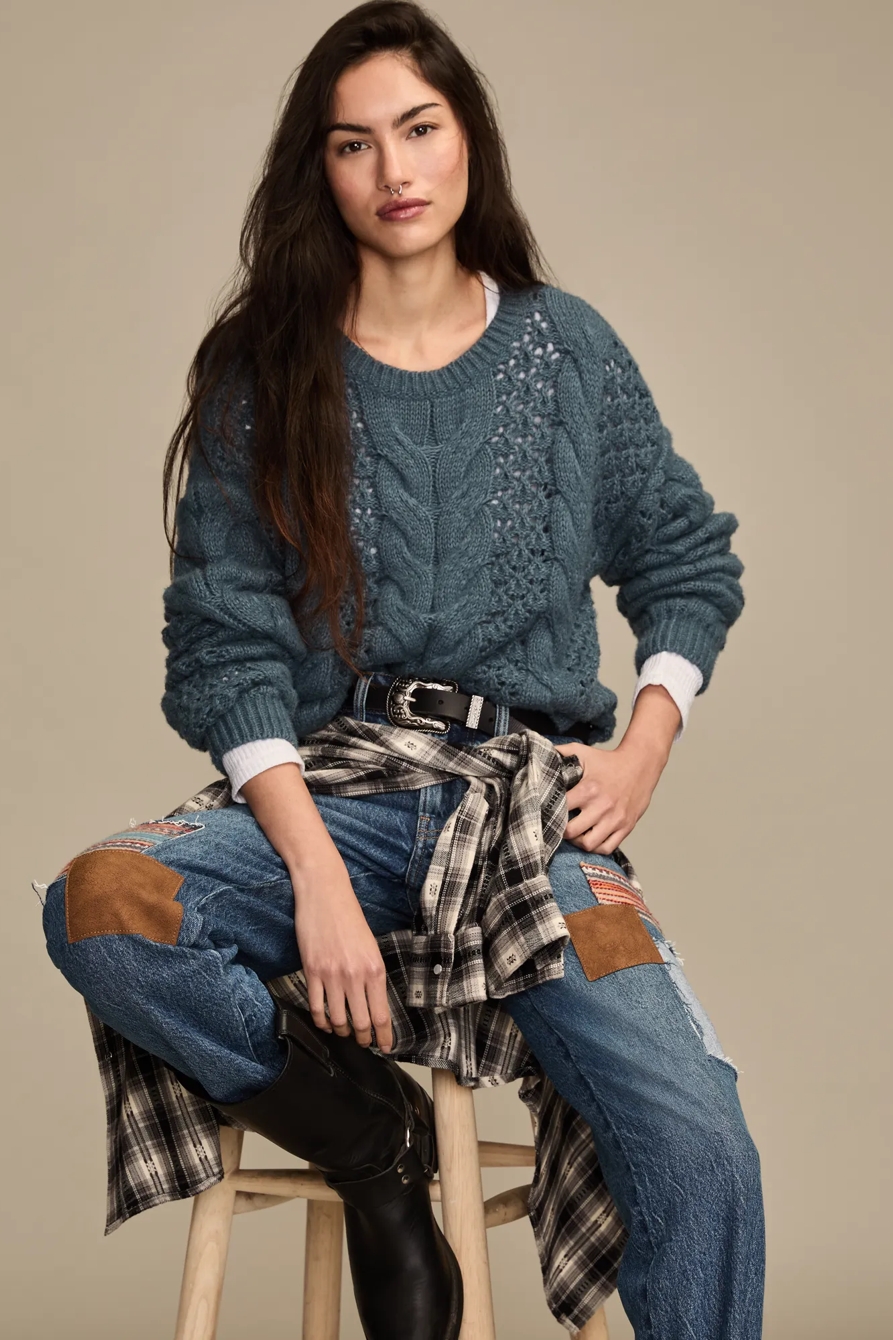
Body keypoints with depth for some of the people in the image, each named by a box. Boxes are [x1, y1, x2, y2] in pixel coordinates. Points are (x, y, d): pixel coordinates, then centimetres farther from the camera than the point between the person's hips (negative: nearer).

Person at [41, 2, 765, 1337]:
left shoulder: (568, 349, 10)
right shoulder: (263, 373, 6)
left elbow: (692, 562, 20)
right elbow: (227, 640, -1)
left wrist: (646, 745, 2)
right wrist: (317, 875, -15)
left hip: (536, 797, 0)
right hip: (333, 795, 1)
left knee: (702, 1152, -22)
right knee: (97, 905, -30)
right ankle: (373, 1137, -9)